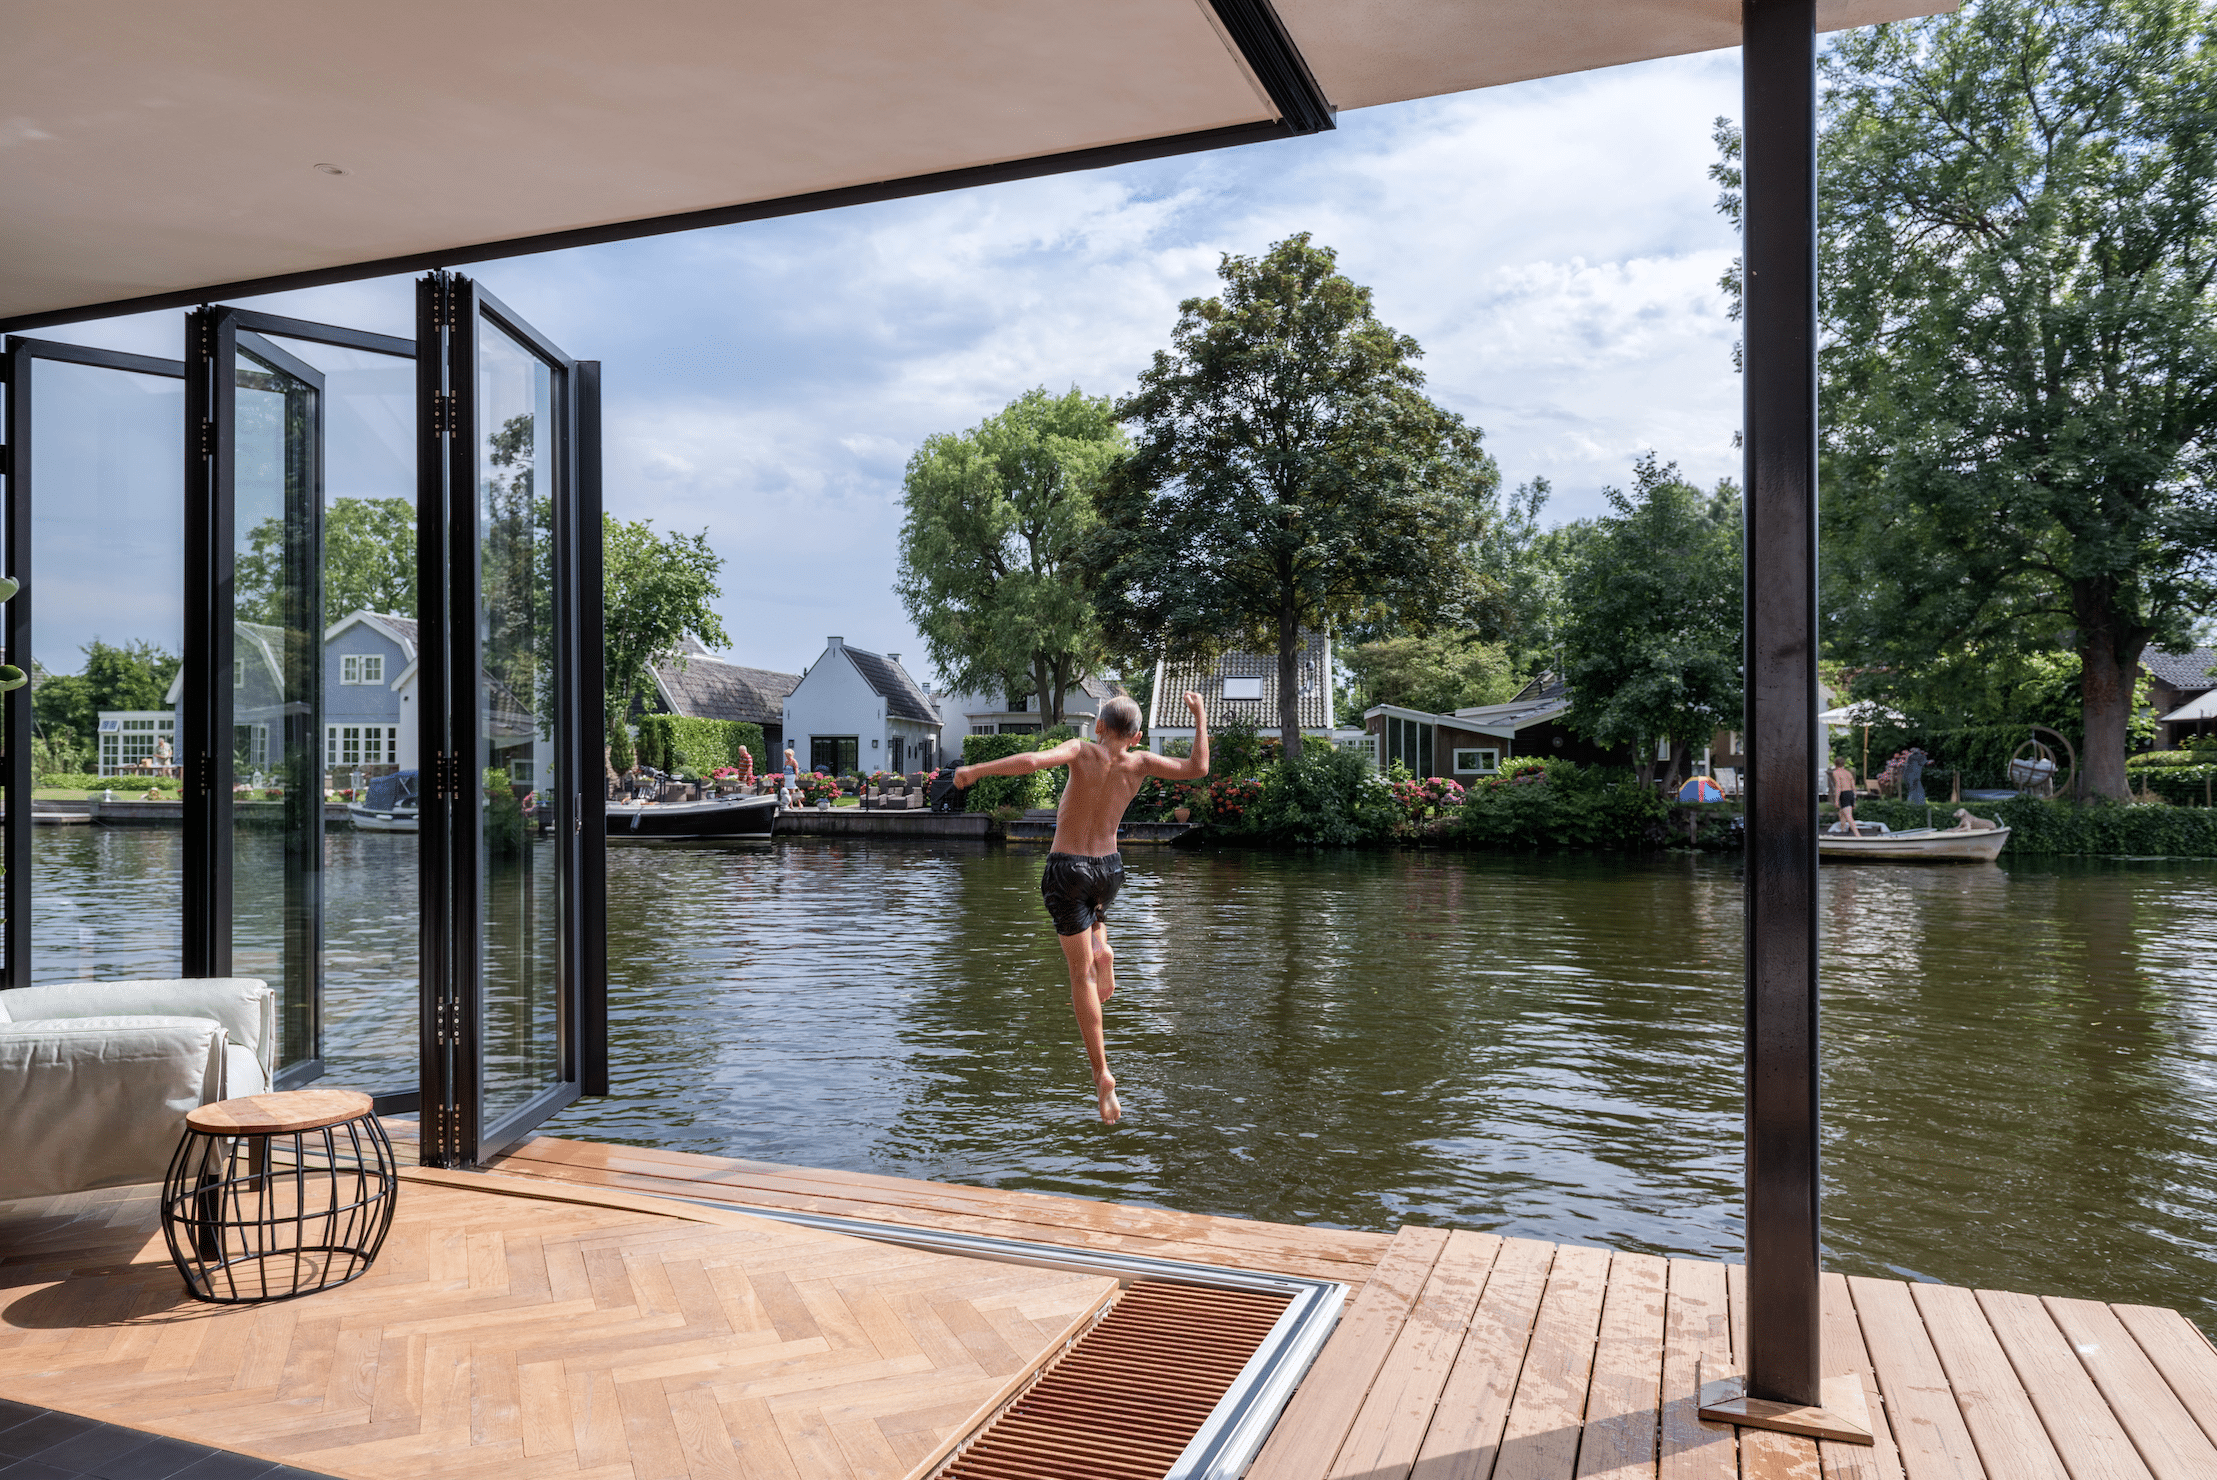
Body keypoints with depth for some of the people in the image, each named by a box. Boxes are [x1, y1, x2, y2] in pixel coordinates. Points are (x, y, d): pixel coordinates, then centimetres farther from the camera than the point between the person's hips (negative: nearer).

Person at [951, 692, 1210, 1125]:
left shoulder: (1081, 751, -13)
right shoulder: (1139, 762, -6)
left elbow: (1032, 760, -31)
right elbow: (1198, 768, -2)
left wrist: (975, 770, -22)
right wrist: (1200, 717, 8)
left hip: (1067, 870, -3)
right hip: (1109, 868, 3)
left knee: (1081, 976, 2)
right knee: (1094, 908, 42)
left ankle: (1102, 1073, -3)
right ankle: (1101, 949, 13)